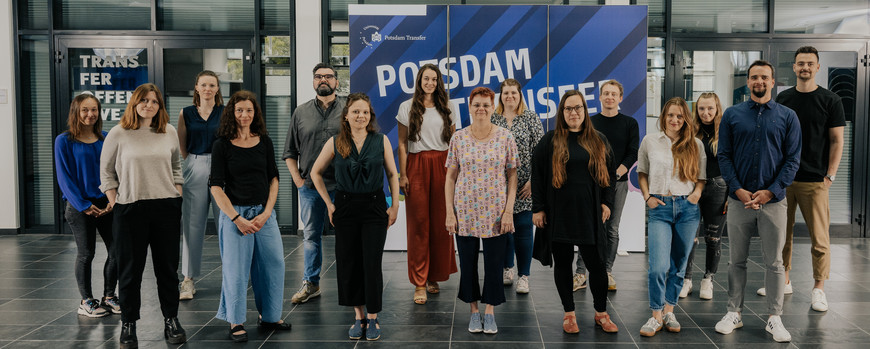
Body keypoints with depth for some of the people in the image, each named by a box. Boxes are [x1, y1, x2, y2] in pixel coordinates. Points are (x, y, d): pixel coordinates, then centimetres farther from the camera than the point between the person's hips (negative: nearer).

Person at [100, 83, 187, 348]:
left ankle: (171, 320, 20)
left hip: (166, 208, 3)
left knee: (168, 267, 8)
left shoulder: (169, 133, 8)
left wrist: (177, 199, 9)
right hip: (130, 209, -2)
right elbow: (106, 171, 5)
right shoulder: (118, 134, -1)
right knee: (130, 269, 5)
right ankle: (128, 325, 16)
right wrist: (114, 202, -2)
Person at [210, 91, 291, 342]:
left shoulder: (265, 142, 6)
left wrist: (266, 212, -6)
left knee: (273, 263, 6)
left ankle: (268, 316, 23)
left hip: (264, 212, 4)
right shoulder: (222, 145, -4)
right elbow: (216, 186, -7)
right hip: (234, 212, -3)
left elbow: (273, 179, 7)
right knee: (236, 267, 1)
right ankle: (236, 322, 15)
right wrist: (237, 218, -13)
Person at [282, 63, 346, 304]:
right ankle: (311, 283, 19)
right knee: (311, 236, 9)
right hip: (309, 185, 3)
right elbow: (290, 152, 15)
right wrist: (297, 179, 5)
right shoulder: (301, 112, 11)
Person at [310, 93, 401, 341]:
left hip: (375, 207, -1)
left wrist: (395, 205, 0)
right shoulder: (335, 143, 0)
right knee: (349, 264, 5)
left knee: (372, 263, -3)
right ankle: (358, 316, 19)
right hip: (345, 207, 1)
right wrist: (328, 204, 5)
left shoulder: (381, 141, -1)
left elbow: (392, 174, 6)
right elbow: (316, 173, 10)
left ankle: (372, 319, 10)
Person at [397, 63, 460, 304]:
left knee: (441, 223, 0)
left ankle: (435, 277, 15)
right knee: (418, 223, -4)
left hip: (442, 166, 1)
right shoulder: (407, 108, 7)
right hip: (417, 166, -1)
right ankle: (419, 283, -1)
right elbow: (402, 143, 5)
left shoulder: (448, 108, 11)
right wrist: (402, 174, -3)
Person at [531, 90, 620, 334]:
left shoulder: (599, 141, 9)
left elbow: (609, 173, 14)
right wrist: (538, 208, -4)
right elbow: (537, 175, 1)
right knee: (562, 264, 7)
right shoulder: (550, 141, 1)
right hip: (558, 214, -1)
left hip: (589, 213, 1)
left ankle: (601, 314, 19)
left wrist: (606, 202, 6)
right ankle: (569, 314, 20)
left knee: (596, 264, 2)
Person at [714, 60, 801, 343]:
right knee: (737, 260, 8)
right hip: (739, 199, 1)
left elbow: (793, 159, 1)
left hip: (773, 200, 0)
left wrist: (770, 191, -10)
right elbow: (724, 156, 2)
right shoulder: (732, 115, 5)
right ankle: (734, 313, 19)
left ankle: (774, 318, 15)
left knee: (774, 262, 5)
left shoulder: (787, 117, 4)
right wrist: (738, 189, -10)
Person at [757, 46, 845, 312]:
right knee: (782, 233, 9)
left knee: (819, 238, -2)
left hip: (815, 180, -3)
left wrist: (830, 175, -8)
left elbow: (836, 141, 0)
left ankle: (818, 289, 9)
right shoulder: (783, 99, 10)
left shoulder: (830, 100, 1)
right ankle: (784, 282, 22)